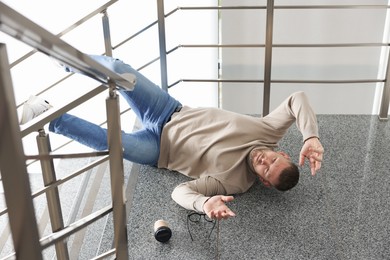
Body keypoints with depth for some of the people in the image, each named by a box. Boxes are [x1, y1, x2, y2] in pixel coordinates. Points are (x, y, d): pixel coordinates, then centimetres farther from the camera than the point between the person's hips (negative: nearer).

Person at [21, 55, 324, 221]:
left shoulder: (234, 181, -25)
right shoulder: (270, 132, -16)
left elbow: (180, 191, -30)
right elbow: (297, 99, -19)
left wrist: (206, 203, -51)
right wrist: (311, 134, -35)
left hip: (158, 150, -3)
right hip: (173, 112, 4)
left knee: (107, 140, -32)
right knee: (117, 68, -11)